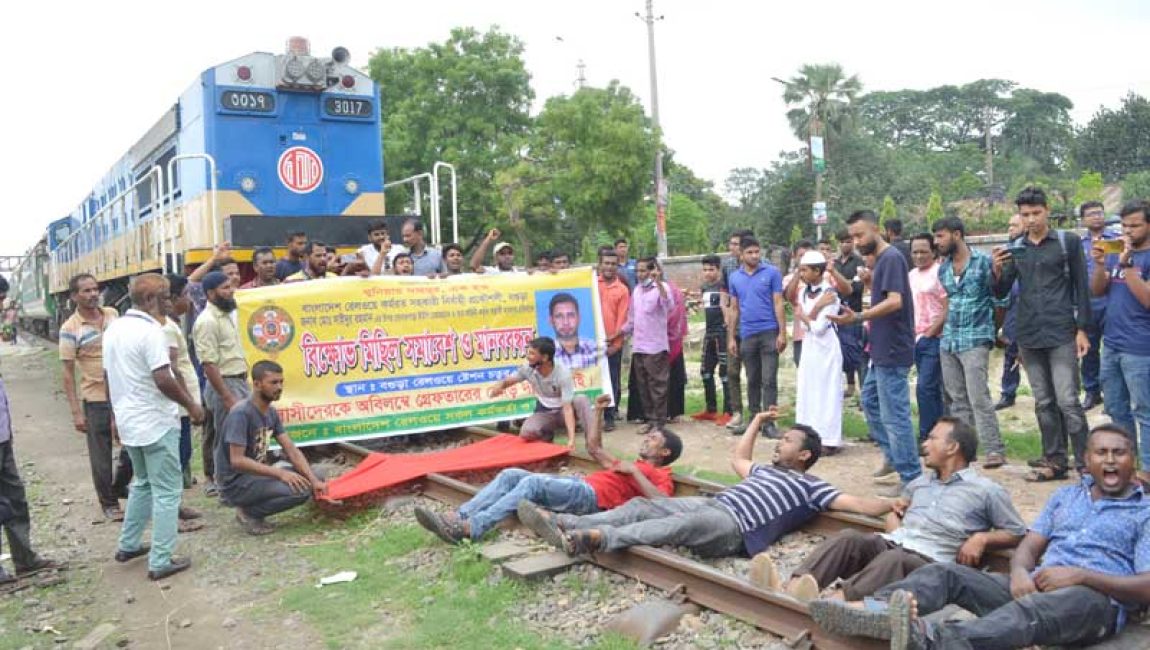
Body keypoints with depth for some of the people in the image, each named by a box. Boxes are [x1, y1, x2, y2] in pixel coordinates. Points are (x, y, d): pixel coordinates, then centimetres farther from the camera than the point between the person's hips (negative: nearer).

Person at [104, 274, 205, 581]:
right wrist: (191, 406, -11)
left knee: (142, 483, 25)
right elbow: (163, 380, -24)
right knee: (166, 492, 0)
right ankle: (161, 561, 3)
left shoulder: (113, 329, 8)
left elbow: (109, 374, 16)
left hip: (128, 422, 9)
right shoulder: (150, 331, -20)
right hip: (156, 423, -9)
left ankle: (128, 545, 32)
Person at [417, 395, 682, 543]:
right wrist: (598, 411, 34)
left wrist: (634, 472, -8)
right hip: (578, 485, 9)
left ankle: (470, 528, -38)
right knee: (511, 474, -8)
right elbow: (594, 448, 40)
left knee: (534, 482, -30)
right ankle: (458, 517, -19)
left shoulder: (661, 476, 12)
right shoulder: (628, 466, 38)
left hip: (592, 497, -9)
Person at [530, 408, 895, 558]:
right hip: (711, 504, 9)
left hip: (734, 526, -8)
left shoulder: (808, 486, 8)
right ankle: (569, 524, -15)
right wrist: (758, 421, 47)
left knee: (681, 526, -36)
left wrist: (894, 505, -11)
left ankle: (597, 538, -48)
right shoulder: (767, 470, 32)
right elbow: (739, 459, 46)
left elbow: (856, 504, 0)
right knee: (643, 505, -7)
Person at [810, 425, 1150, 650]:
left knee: (1032, 610, -40)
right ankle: (873, 612, -44)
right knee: (946, 573, -17)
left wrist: (1081, 574, -16)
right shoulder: (1065, 495, 24)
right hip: (1037, 587, 6)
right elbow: (1029, 545, 14)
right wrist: (1019, 572, -10)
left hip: (1098, 600, -6)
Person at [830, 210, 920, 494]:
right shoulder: (880, 259, 14)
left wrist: (858, 317, -34)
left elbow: (895, 301, -27)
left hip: (892, 352, -11)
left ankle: (911, 477, 3)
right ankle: (893, 456, 32)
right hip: (883, 349, 11)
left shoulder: (891, 258, -16)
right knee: (870, 400, 20)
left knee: (894, 414, -5)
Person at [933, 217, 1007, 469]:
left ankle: (995, 450, -3)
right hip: (948, 341, 6)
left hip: (976, 339, -6)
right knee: (956, 399, 9)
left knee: (978, 397, -10)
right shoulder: (943, 269, 12)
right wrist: (942, 328, 15)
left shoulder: (984, 261, -7)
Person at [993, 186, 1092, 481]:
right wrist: (997, 271, -10)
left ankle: (1085, 464, 0)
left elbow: (1082, 288, 1)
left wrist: (1082, 329, -5)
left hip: (1061, 334, -4)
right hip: (1029, 336, 4)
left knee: (1068, 401, -8)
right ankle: (1054, 460, 17)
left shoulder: (1068, 242, 1)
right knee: (1044, 403, 9)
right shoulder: (1014, 249, 10)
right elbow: (1001, 293, 10)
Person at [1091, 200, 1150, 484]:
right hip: (1111, 344, 7)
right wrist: (1099, 264, -8)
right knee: (1116, 409, 15)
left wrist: (1127, 264, -23)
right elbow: (1097, 290, 9)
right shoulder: (1119, 251, 13)